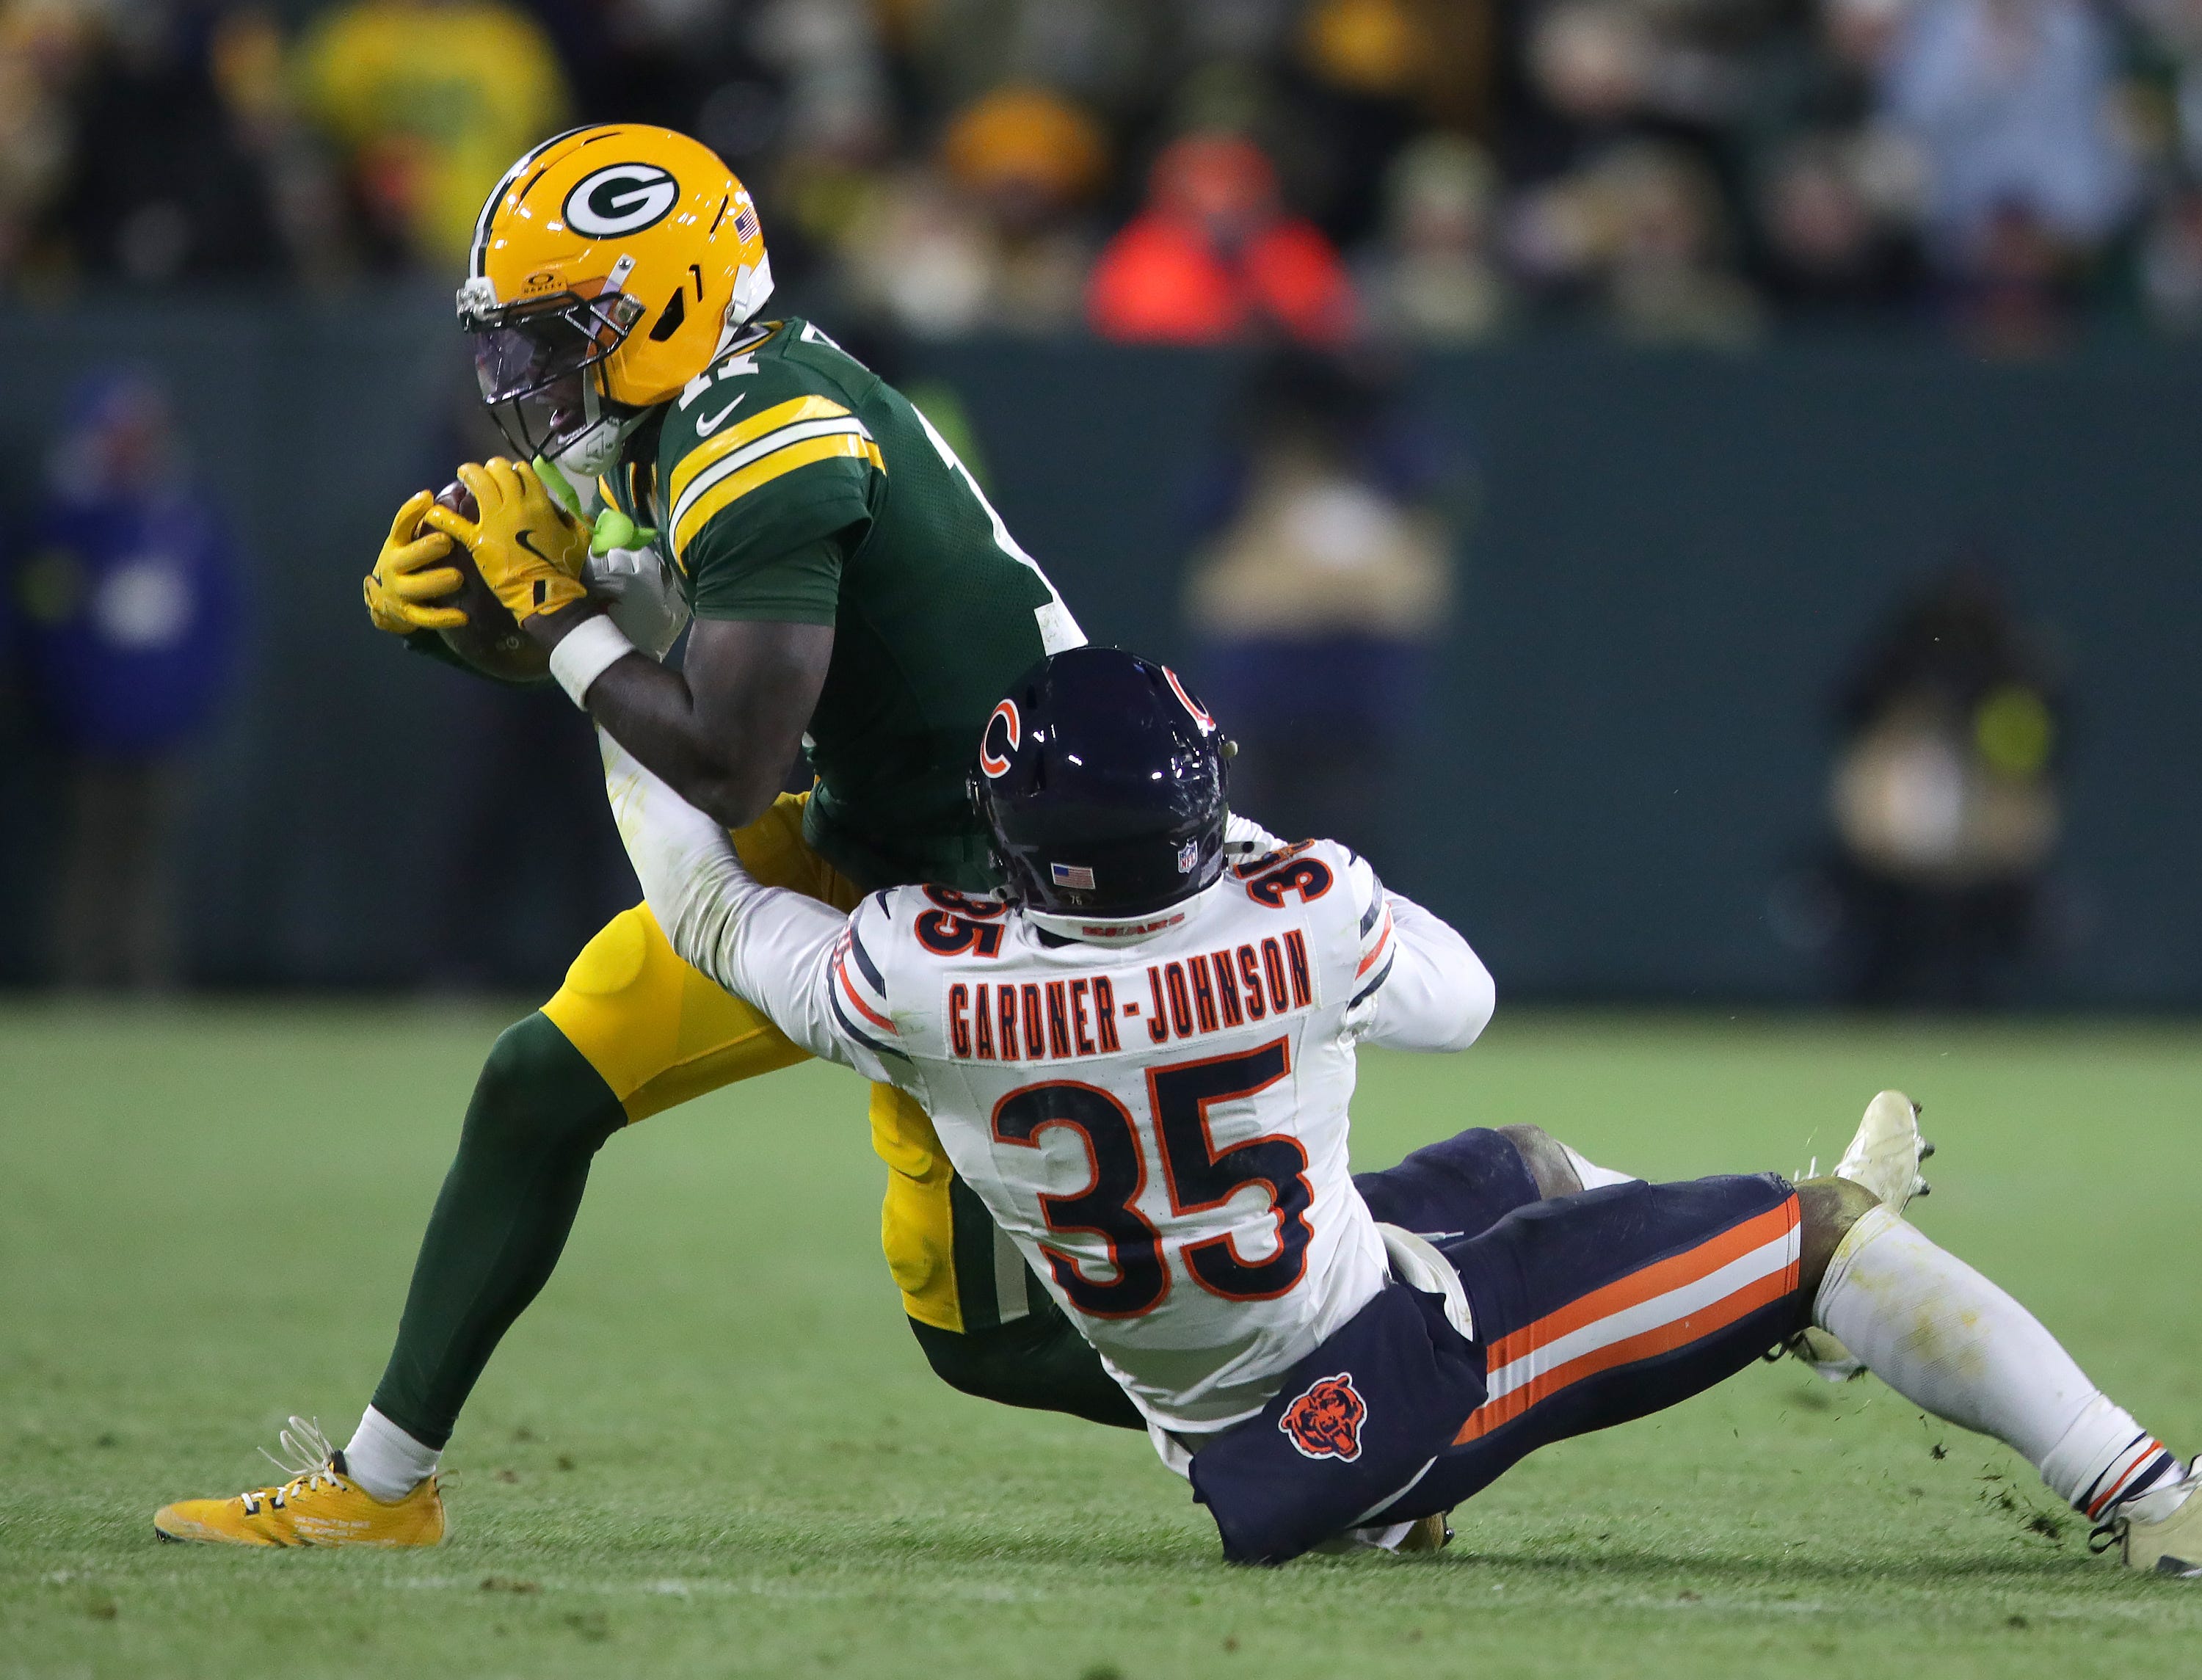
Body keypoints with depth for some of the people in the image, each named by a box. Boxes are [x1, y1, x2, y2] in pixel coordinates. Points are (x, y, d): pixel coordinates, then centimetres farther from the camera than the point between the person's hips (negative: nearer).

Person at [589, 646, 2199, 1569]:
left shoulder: (928, 990, -21)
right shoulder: (1306, 930, -25)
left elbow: (717, 915, -1)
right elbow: (1460, 996, 1)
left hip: (1237, 1462, 5)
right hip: (1413, 1382, -4)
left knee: (1514, 1169, 32)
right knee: (1826, 1229, 6)